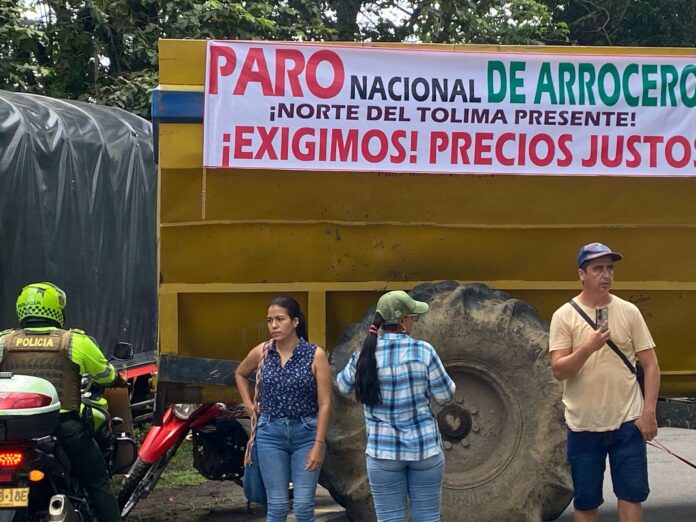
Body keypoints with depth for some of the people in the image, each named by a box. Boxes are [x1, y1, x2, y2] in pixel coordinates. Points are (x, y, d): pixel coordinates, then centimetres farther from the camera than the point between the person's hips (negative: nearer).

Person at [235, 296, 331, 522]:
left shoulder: (315, 355, -7)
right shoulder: (261, 352, 2)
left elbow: (324, 404, -7)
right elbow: (240, 374, 24)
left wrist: (319, 445, -12)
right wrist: (249, 405, 13)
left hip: (306, 434, -2)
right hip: (271, 434, 2)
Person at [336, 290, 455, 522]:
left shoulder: (364, 356, -5)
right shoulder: (423, 351, -11)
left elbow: (342, 385, 14)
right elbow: (445, 395, -4)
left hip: (383, 451, 1)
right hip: (425, 447, -1)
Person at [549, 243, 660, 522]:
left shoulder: (629, 311, 0)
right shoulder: (564, 316, -5)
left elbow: (650, 364, 2)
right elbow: (558, 371, -11)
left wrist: (649, 411, -6)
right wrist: (589, 346, -26)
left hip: (628, 421, 1)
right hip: (583, 425, -1)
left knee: (632, 493, 3)